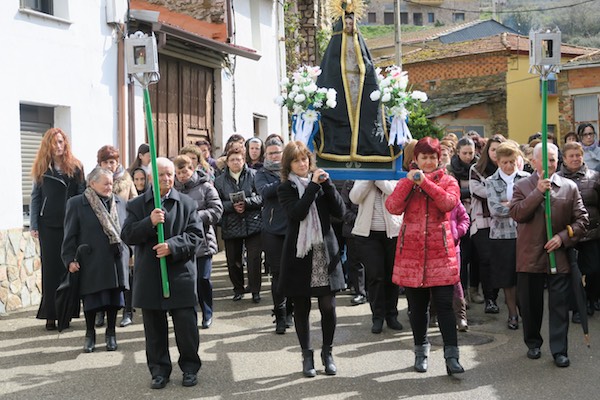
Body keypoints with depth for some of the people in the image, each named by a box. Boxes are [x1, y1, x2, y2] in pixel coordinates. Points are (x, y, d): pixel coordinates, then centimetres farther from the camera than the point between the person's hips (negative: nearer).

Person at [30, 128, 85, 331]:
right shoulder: (41, 168, 6)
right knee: (51, 268, 2)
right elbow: (35, 197, 6)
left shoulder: (75, 167, 4)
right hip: (48, 224, 0)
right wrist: (34, 225, 0)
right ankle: (50, 314, 5)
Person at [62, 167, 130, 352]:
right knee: (91, 299, 4)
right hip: (91, 262, -3)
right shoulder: (76, 203, -3)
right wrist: (70, 259, -9)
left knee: (114, 299, 7)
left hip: (116, 260, 3)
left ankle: (111, 334, 23)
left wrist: (129, 253, 11)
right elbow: (70, 235, -3)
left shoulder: (120, 202, 8)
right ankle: (90, 335, 21)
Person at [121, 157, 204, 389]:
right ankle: (159, 370, 22)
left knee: (186, 325, 3)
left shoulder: (187, 204, 3)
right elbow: (127, 235, -3)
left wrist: (173, 246, -18)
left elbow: (196, 235, -3)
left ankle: (190, 367, 19)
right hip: (149, 276, 1)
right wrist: (149, 222, -19)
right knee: (154, 327, 9)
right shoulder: (137, 205, 5)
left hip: (181, 274, -1)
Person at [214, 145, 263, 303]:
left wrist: (246, 203, -17)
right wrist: (232, 206, -15)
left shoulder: (254, 175, 0)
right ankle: (238, 289, 25)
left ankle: (255, 290, 10)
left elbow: (262, 197, -5)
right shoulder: (220, 180, 5)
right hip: (231, 226, 2)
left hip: (253, 224, -2)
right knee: (233, 260, 8)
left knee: (254, 258, -3)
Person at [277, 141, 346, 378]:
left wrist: (327, 184, -11)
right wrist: (313, 186, -18)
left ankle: (327, 352, 21)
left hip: (325, 252, 2)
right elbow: (297, 213, -18)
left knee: (328, 306, 2)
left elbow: (340, 212, -1)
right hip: (299, 254, -2)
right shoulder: (286, 188, 1)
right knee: (301, 308, 6)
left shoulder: (320, 182, 9)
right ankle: (307, 355, 21)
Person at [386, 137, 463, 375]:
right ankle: (421, 352, 24)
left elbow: (449, 203, -15)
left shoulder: (448, 181, 7)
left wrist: (425, 182, -17)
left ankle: (452, 356, -4)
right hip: (411, 252, 2)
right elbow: (393, 207, -7)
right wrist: (409, 181, -13)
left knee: (444, 305, -7)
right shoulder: (406, 182, 11)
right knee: (417, 306, 10)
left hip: (440, 252, -2)